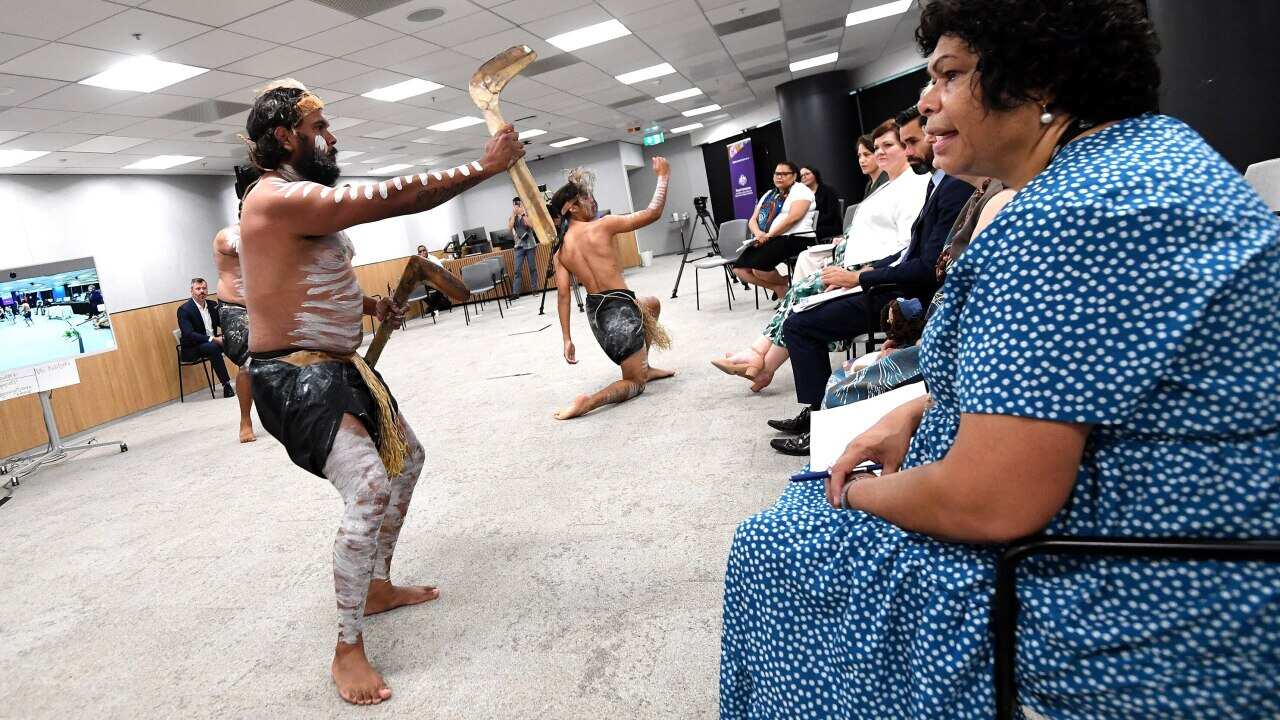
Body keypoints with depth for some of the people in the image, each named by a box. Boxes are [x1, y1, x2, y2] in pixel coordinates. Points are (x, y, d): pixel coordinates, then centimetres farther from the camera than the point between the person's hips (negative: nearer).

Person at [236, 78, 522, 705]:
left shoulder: (300, 202, 13)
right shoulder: (280, 199, -20)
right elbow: (395, 197, -25)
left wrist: (368, 304, 8)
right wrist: (485, 166, -18)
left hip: (339, 367, 11)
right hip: (296, 378, -11)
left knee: (405, 456, 20)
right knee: (370, 491, -23)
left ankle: (378, 586, 34)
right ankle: (348, 651, -7)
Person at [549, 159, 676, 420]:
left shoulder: (561, 249, 3)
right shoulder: (602, 226, -13)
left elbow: (563, 294, -1)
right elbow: (653, 213, -11)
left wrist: (567, 339, 2)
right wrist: (663, 176, 4)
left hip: (595, 311, 7)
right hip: (620, 310, -7)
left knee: (652, 304, 36)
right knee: (634, 384, 6)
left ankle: (644, 368, 42)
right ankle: (587, 402, -22)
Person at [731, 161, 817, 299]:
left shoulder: (800, 190, 2)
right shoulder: (768, 195, 23)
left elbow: (793, 218, -15)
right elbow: (752, 220, 15)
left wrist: (769, 235, -18)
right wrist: (758, 234, -9)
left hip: (795, 239, -8)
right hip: (768, 241, 8)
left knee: (758, 267, -29)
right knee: (739, 269, -10)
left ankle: (785, 285, 1)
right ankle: (778, 287, 4)